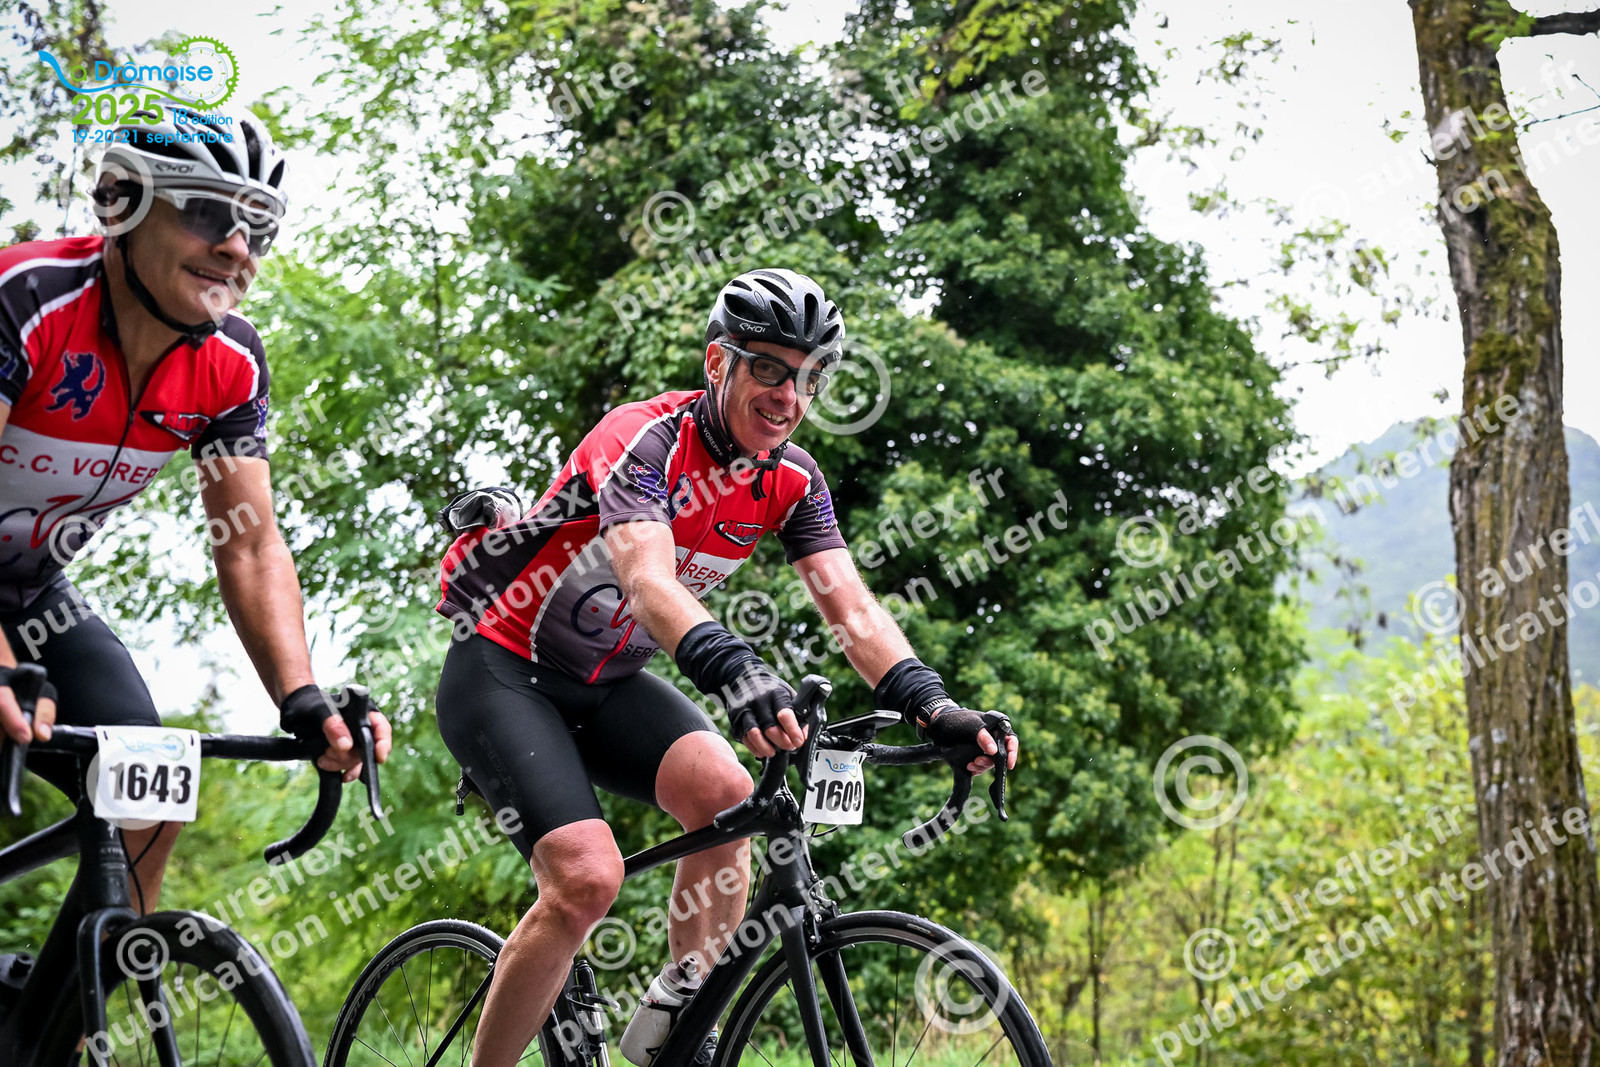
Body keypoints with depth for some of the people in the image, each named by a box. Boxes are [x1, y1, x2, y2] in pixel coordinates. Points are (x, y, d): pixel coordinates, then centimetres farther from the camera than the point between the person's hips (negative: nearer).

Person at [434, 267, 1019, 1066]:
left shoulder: (792, 482, -4)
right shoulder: (645, 439, -24)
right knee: (587, 880, -24)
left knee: (724, 795, -22)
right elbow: (649, 580, -40)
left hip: (606, 685, 6)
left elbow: (851, 609, -13)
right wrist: (734, 671, -58)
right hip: (504, 672, -6)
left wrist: (929, 705, -32)